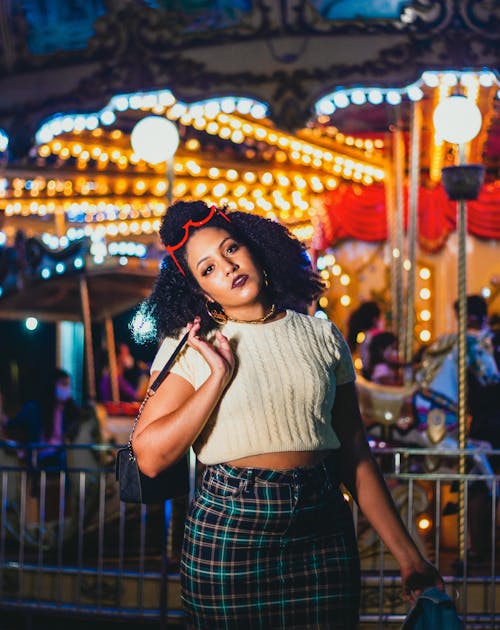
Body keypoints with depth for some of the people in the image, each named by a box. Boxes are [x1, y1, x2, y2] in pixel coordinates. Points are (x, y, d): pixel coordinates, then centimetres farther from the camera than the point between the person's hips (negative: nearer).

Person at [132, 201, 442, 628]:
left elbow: (355, 455, 7)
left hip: (324, 531, 2)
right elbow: (150, 457, -9)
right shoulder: (187, 347, 0)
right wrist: (219, 376, -12)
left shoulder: (322, 336, 7)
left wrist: (408, 556, 4)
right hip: (228, 529, -2)